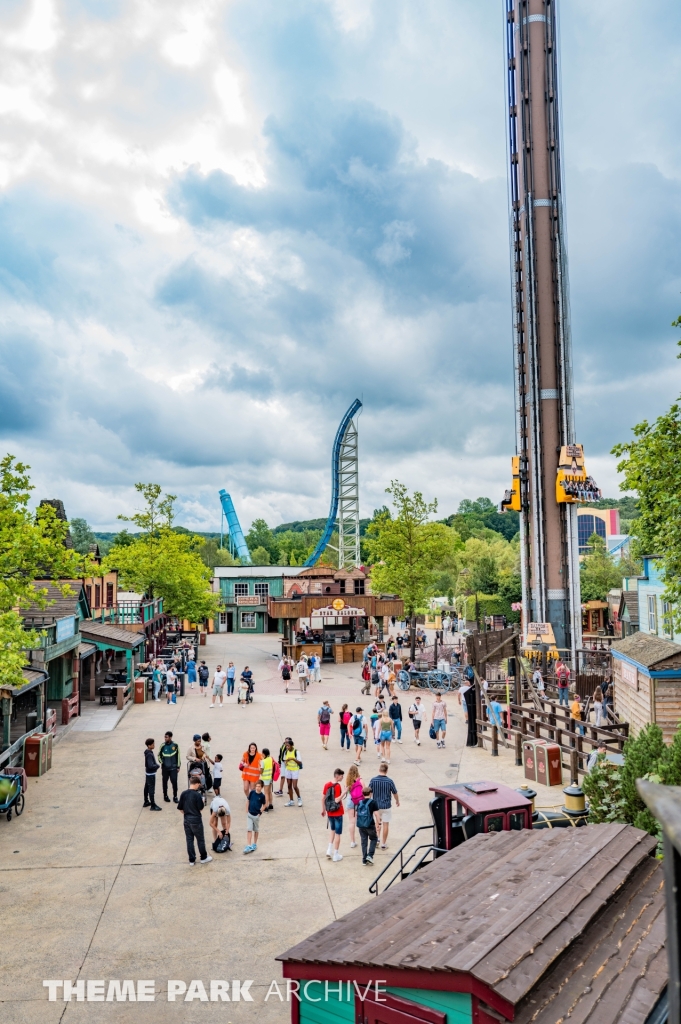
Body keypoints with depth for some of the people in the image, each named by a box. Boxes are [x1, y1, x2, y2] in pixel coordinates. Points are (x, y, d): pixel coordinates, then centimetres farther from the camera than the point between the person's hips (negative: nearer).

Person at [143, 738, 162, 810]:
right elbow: (151, 766, -32)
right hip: (151, 774, -10)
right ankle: (153, 805, 4)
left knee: (147, 787, 20)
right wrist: (158, 766, -16)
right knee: (151, 789, -3)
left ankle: (146, 802, 33)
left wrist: (156, 765, 3)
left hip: (148, 773, 10)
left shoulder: (148, 752, 4)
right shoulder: (149, 754, -26)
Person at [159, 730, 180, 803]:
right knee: (165, 781, 9)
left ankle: (175, 796, 8)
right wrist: (162, 762, -5)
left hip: (173, 767, -1)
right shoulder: (163, 746, -6)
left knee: (174, 781, -4)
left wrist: (178, 766, 3)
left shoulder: (175, 745, -6)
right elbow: (159, 755, 8)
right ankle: (165, 796, 25)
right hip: (165, 768, 1)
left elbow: (178, 756, 2)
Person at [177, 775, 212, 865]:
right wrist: (202, 801, 5)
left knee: (189, 840, 12)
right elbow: (201, 808, -12)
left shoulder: (183, 794, -4)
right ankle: (204, 857, 24)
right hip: (196, 820, -4)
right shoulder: (197, 794, -18)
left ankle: (192, 860, 18)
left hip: (187, 820, 4)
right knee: (200, 839, 12)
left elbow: (180, 808, 2)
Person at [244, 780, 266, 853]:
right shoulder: (252, 792, -7)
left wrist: (260, 812, -6)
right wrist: (247, 811, 4)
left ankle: (254, 844, 30)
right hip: (249, 814, 1)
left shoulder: (262, 796, -11)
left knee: (256, 830, 14)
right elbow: (248, 801, 5)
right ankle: (248, 846, -4)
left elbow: (264, 805, 2)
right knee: (249, 830, -4)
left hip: (256, 815, -1)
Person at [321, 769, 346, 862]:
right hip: (337, 813, -6)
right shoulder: (338, 786, -19)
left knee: (333, 831, 24)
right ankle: (336, 855, 12)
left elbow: (323, 798, 6)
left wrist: (323, 810, 16)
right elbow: (337, 800, -25)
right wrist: (344, 792, -22)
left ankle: (329, 851, 19)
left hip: (329, 812, 6)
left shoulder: (327, 785, 1)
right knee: (338, 834, 6)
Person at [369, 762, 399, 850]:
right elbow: (395, 793, -2)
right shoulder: (389, 781, -15)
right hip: (386, 806, -2)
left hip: (376, 805, 2)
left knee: (377, 823, 22)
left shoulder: (373, 780, -11)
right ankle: (383, 844, 13)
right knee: (385, 824, 8)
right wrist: (397, 801, 18)